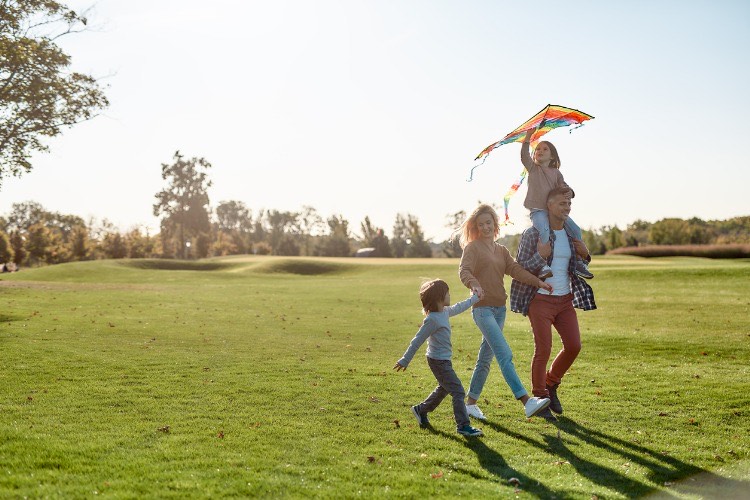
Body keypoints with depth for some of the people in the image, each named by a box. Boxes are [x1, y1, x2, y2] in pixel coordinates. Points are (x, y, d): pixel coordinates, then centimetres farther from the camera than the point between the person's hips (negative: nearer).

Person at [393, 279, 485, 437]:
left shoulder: (445, 311, 4)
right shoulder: (432, 319, -24)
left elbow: (458, 308, 27)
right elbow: (417, 341, -20)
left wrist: (474, 298, 36)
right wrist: (405, 361, -16)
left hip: (443, 360, 10)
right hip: (438, 361, -10)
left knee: (444, 389, 25)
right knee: (458, 391, -8)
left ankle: (421, 410, 41)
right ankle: (463, 426, -2)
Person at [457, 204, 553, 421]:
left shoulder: (502, 251, 16)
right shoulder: (473, 247, -2)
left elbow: (515, 269, 1)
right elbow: (464, 270, -20)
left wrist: (538, 282, -14)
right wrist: (473, 284, -41)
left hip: (499, 309, 7)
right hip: (483, 309, -7)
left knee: (485, 358, 11)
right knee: (505, 355, -18)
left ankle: (470, 403, 22)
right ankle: (527, 402, -25)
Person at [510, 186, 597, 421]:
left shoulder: (572, 233, 8)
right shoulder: (533, 234, -10)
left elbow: (578, 267, 20)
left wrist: (585, 255, -2)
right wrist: (540, 256, -25)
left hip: (565, 299, 6)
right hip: (541, 299, -6)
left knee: (574, 346, 1)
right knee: (543, 350, -4)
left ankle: (551, 384, 25)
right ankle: (539, 398, 13)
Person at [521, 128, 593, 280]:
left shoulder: (556, 173, 18)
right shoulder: (532, 168, 10)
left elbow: (564, 186, 14)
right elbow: (524, 155, -6)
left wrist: (567, 191, -10)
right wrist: (528, 136, -10)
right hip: (537, 210, -4)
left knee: (575, 230, -8)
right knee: (544, 231, -33)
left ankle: (579, 262, 4)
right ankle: (542, 266, -36)